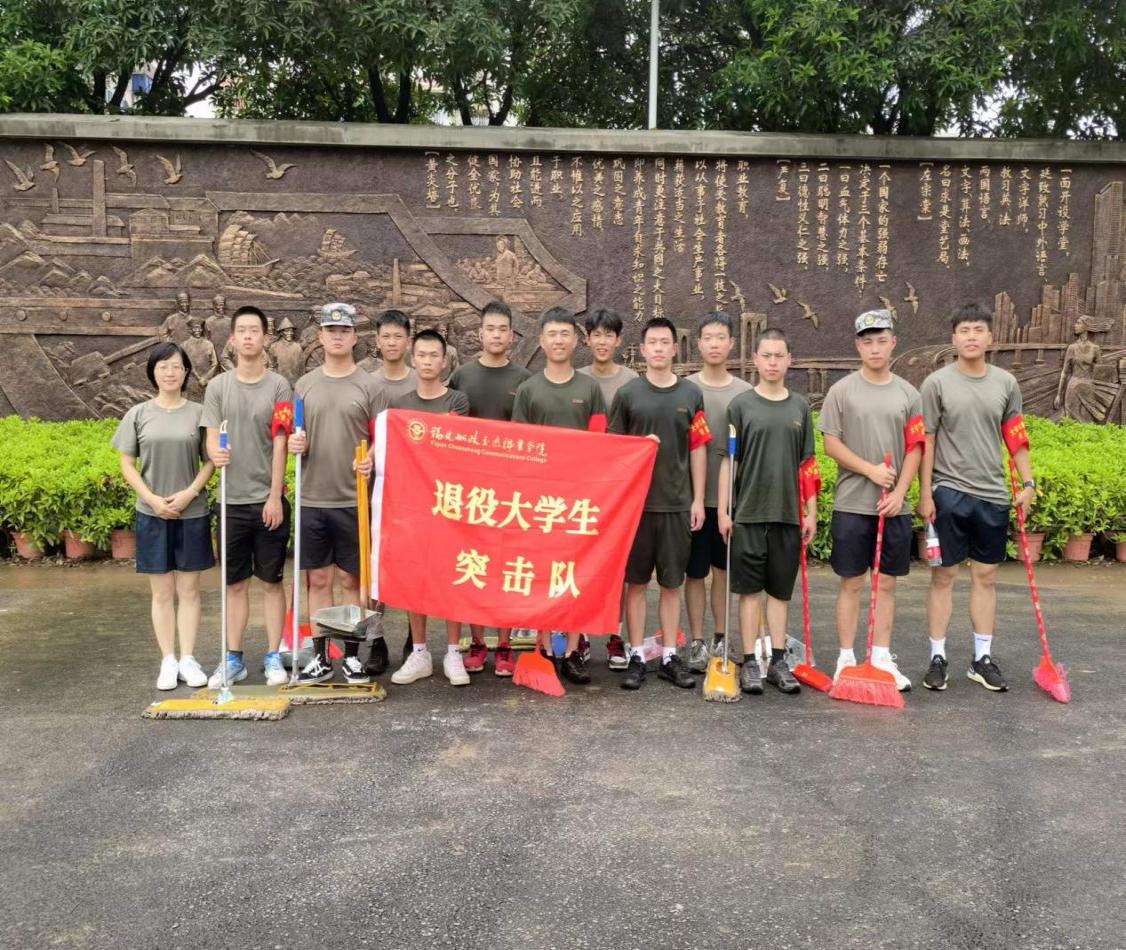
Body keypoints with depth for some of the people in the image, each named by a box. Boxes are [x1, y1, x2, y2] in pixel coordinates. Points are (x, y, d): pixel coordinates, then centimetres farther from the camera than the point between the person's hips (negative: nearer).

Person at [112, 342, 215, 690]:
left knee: (189, 589, 6)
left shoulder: (198, 412, 1)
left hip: (192, 514, 0)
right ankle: (168, 661, 13)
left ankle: (188, 659, 13)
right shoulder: (139, 414, 2)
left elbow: (210, 462, 1)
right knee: (162, 592, 6)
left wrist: (189, 493, -13)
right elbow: (127, 465, 3)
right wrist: (152, 499, -10)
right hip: (152, 515, 0)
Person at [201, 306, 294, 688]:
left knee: (271, 582, 6)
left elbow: (280, 444, -4)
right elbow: (212, 438, 1)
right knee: (235, 583, 10)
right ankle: (233, 659, 18)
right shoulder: (218, 386, 5)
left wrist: (275, 497, -8)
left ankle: (274, 657, 15)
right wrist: (216, 454, -23)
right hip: (232, 500, 2)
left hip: (268, 500, -2)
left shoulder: (278, 387, -1)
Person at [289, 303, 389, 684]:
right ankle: (320, 657, 17)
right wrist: (295, 443, -7)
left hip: (353, 499, -3)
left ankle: (352, 655, 16)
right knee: (318, 579, 8)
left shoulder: (369, 387, 0)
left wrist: (371, 461, -20)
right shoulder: (304, 385, 9)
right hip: (312, 499, 3)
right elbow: (296, 436, 15)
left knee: (352, 580, 5)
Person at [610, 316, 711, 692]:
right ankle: (637, 656, 13)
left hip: (677, 503, 1)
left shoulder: (691, 394, 6)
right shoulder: (627, 393, 2)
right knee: (636, 581, 4)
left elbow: (698, 449, 7)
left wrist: (698, 499, 3)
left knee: (672, 582, 8)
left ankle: (670, 656, 17)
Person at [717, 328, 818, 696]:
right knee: (750, 589, 3)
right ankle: (749, 662, 10)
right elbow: (728, 461, 0)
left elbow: (808, 465, 10)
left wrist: (811, 512, 7)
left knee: (781, 589, 9)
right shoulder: (741, 405, 1)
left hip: (788, 514, 3)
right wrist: (723, 511, -5)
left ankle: (778, 661, 16)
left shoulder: (800, 406, 9)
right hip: (748, 513, -2)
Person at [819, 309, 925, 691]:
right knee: (851, 582, 3)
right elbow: (831, 444, -3)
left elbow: (915, 449, 5)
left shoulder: (909, 394, 8)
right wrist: (871, 469, -14)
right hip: (852, 505, -3)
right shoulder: (842, 391, 0)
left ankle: (882, 658, 17)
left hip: (894, 506, 3)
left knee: (887, 582, 8)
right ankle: (846, 659, 11)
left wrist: (899, 492, -7)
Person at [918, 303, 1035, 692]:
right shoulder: (937, 383, -4)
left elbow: (1016, 437, 11)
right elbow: (925, 442, -4)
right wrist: (925, 494, -7)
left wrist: (1028, 483, 3)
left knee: (986, 576, 10)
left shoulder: (1006, 383, 6)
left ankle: (982, 658, 19)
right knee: (943, 575, 3)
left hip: (993, 494, 3)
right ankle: (937, 657, 12)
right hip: (949, 492, -3)